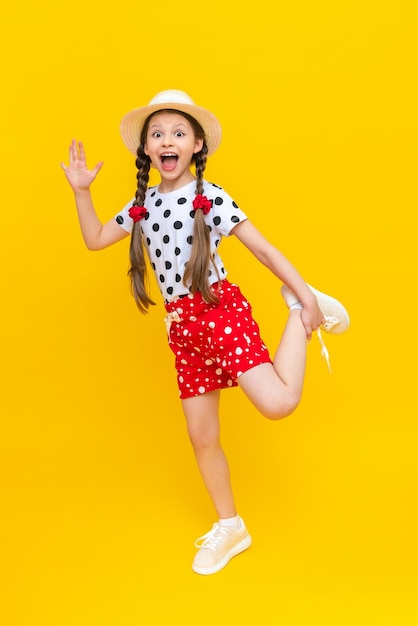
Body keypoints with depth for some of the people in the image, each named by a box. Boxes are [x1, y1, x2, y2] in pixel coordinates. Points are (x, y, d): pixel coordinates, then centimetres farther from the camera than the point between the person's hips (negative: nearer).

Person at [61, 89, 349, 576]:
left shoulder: (210, 197, -6)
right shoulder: (143, 203, 11)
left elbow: (263, 248, -7)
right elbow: (95, 240, 18)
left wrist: (304, 293, -11)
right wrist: (80, 191, 11)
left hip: (220, 308, -5)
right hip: (181, 327, 5)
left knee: (278, 403, -24)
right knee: (201, 436, 10)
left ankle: (302, 316, 4)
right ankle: (229, 527, 30)